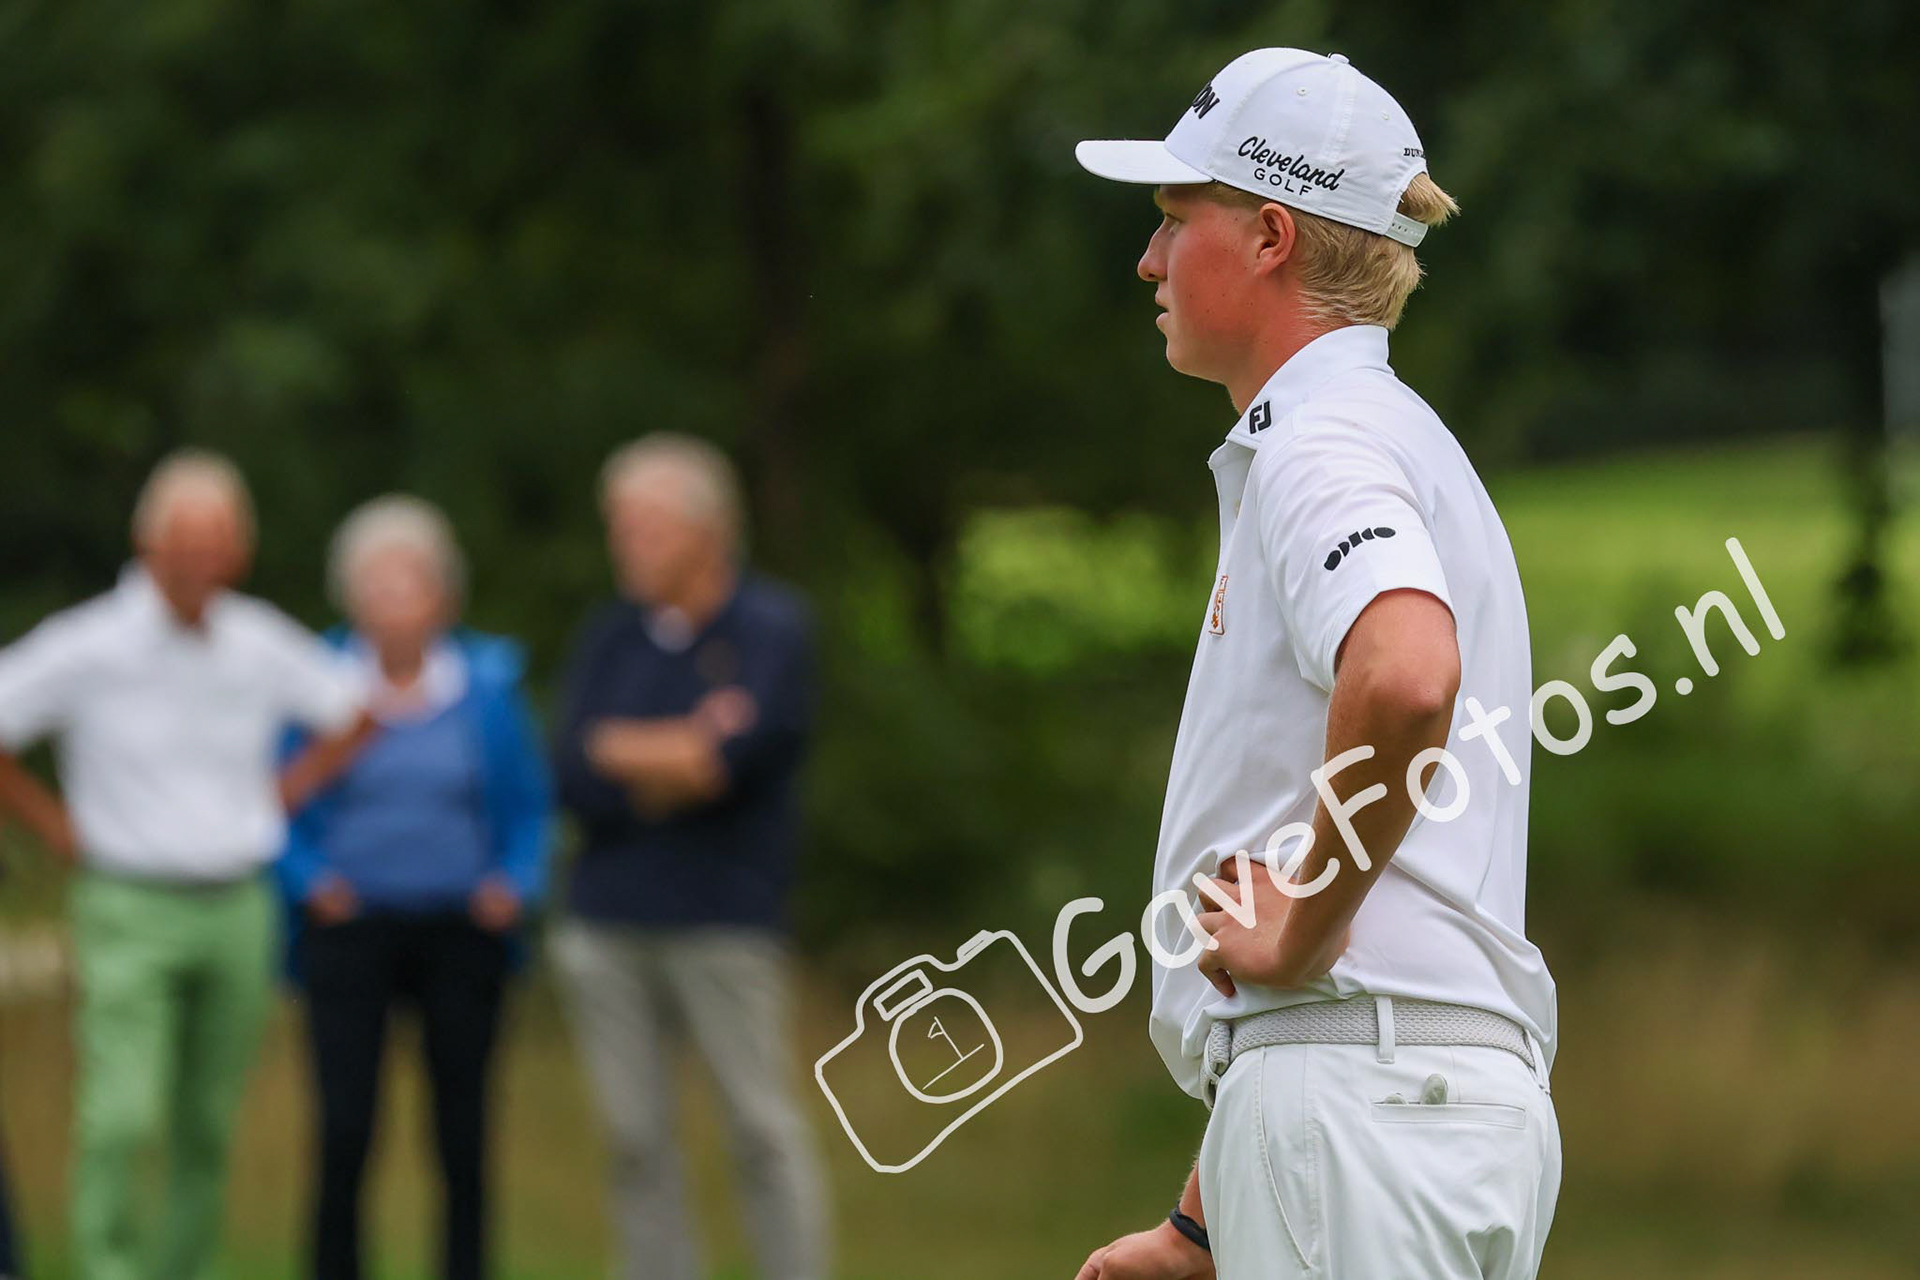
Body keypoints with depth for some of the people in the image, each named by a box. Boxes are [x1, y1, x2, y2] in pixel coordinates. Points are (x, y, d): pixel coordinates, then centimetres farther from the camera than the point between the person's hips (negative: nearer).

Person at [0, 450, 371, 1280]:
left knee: (207, 1132, 8)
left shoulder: (263, 645, 1)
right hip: (131, 909, -4)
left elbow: (354, 714, 19)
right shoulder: (87, 649, -11)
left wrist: (282, 796, 10)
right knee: (119, 1121, -15)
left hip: (237, 910, 4)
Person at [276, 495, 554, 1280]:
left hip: (460, 930, 1)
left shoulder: (487, 684, 5)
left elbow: (529, 808, 11)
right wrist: (308, 880, -8)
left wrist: (515, 884, -4)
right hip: (352, 928, -1)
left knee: (462, 1134, 2)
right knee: (344, 1132, -9)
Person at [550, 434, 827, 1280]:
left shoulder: (771, 629, -1)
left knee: (764, 1132, -5)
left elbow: (741, 756, -16)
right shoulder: (610, 636, 12)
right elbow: (574, 779, 1)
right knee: (636, 1142, 4)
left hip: (725, 924, -4)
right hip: (607, 923, 4)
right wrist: (686, 752, -9)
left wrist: (626, 753, -4)